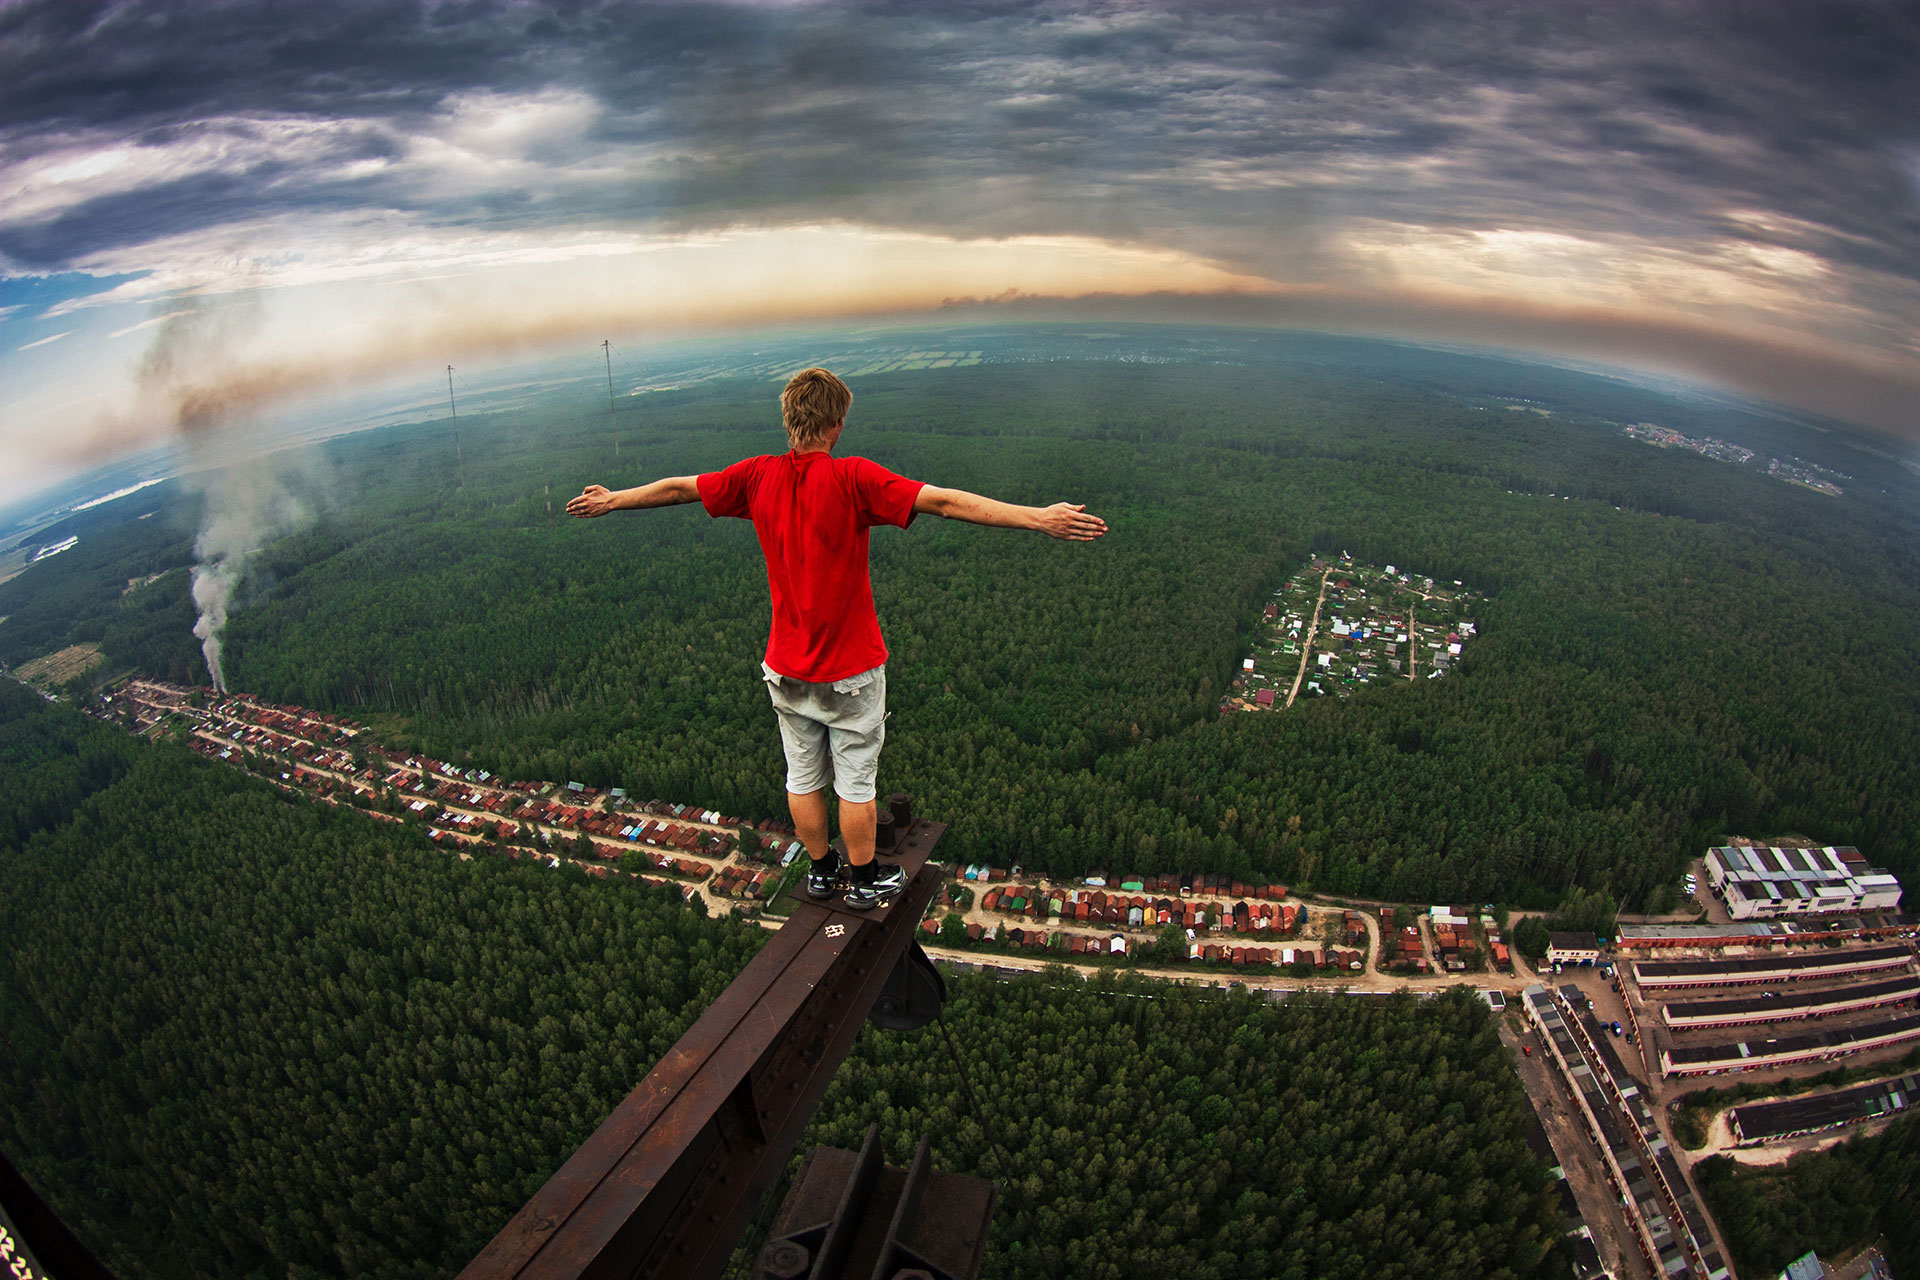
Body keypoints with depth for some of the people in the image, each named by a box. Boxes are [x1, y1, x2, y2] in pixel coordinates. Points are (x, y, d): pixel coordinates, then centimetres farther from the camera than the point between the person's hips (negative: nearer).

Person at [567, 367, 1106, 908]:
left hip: (787, 667, 5)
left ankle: (821, 871, 36)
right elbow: (945, 502, -27)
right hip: (851, 666, -5)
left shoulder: (758, 476, -5)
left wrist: (609, 500, 26)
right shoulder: (853, 478, -20)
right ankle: (864, 880, 28)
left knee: (804, 778, 18)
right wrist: (1040, 518, -29)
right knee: (855, 780, 11)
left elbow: (676, 488, 9)